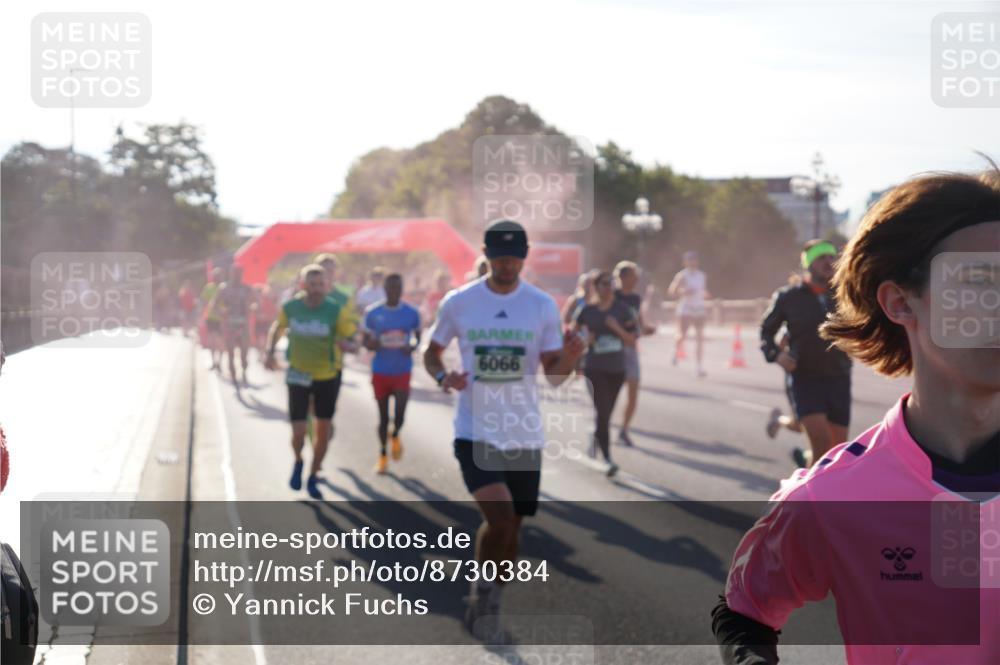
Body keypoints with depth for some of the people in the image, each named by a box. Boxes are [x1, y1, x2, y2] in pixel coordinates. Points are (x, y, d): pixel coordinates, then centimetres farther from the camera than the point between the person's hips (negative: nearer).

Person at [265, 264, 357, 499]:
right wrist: (270, 352, -2)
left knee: (324, 429, 10)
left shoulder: (336, 311, -15)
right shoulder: (290, 308, -10)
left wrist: (346, 344, -36)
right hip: (298, 376, 0)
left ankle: (313, 478, 31)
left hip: (328, 376, 0)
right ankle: (298, 462, 28)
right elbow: (278, 327, 10)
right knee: (299, 431, -7)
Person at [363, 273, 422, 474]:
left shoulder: (412, 313, -1)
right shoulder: (372, 313, -2)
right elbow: (365, 340, 5)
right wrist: (371, 344, -19)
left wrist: (412, 347, -10)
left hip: (402, 372, 0)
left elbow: (417, 337, 12)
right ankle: (382, 455, 24)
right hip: (380, 372, 0)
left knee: (399, 415, -8)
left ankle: (395, 436, 27)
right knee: (383, 416, 6)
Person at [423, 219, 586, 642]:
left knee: (512, 527, 11)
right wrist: (443, 376, -13)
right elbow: (432, 352, 9)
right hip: (476, 432, -3)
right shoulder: (458, 302, -4)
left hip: (525, 434, 3)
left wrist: (569, 359, -22)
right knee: (499, 517, -20)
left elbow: (553, 376, 0)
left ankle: (487, 607, 31)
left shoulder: (542, 306, -1)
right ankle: (483, 594, 3)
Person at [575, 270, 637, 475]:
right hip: (595, 368, -2)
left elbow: (632, 341, 0)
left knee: (606, 413, 15)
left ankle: (595, 440, 43)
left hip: (617, 368, 3)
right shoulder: (588, 310, -1)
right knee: (602, 413, -14)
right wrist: (585, 339, -8)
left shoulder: (623, 309, 1)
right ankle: (608, 459, -17)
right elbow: (575, 331, 14)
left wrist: (617, 328, -17)